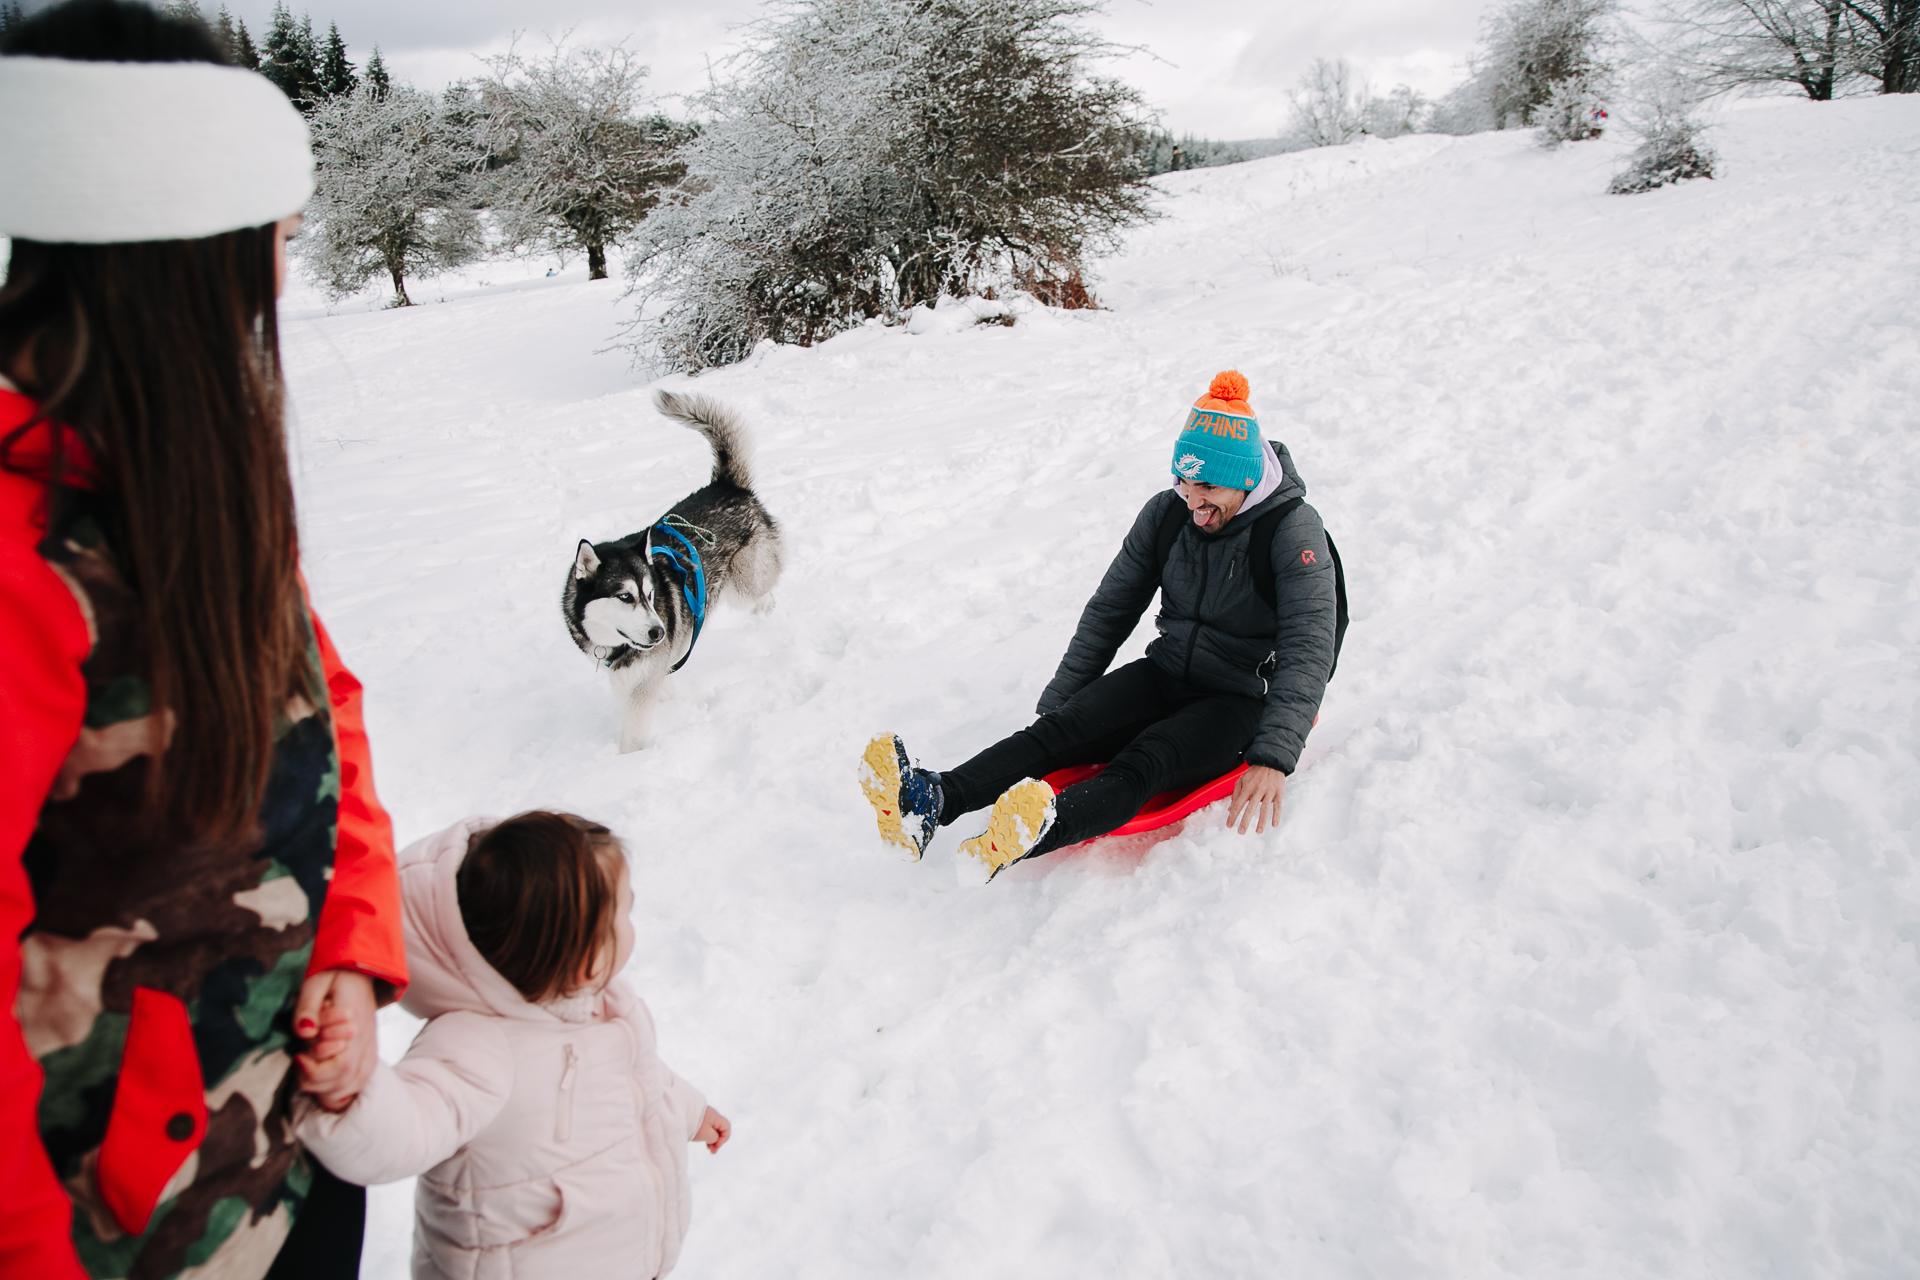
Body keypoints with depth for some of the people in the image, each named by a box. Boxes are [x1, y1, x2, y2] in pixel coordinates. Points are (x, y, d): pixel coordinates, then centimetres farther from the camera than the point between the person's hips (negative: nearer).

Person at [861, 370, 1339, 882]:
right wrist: (1058, 702, 0)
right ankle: (930, 800, -43)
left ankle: (1041, 832, -62)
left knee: (1143, 762, -34)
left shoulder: (1294, 531, -16)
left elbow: (1308, 650, -24)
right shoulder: (1166, 514, -1)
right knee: (1062, 727, -23)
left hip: (1241, 702, -5)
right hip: (1165, 675, 5)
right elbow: (1109, 610, 6)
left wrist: (1273, 758, -38)